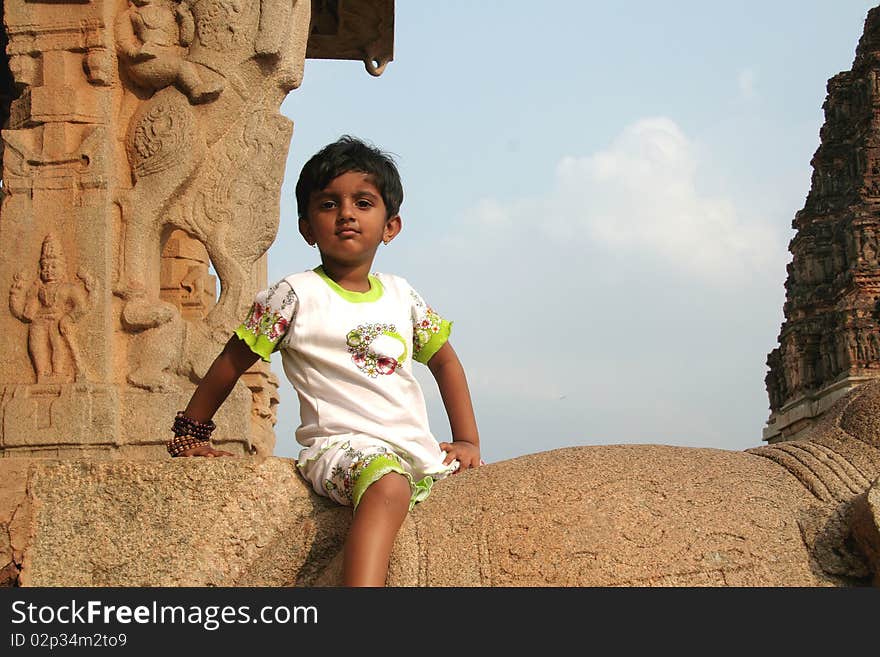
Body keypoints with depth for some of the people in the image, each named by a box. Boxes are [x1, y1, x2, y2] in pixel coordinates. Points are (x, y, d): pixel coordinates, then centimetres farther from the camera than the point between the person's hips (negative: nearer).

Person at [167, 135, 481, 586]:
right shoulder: (296, 295, 1)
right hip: (341, 444, -8)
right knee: (388, 486, -39)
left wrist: (467, 441, 14)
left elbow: (444, 361, 25)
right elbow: (232, 363, 8)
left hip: (417, 449, 8)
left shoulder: (400, 295, 16)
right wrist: (189, 437, 11)